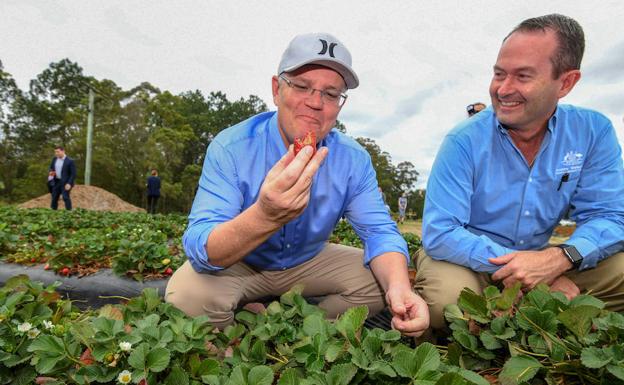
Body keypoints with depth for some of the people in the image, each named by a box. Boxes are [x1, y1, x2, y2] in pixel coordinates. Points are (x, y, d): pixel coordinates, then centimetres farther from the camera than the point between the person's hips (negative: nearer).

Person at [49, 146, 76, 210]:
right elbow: (51, 168, 18)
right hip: (56, 182, 6)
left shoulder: (70, 161, -11)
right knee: (54, 198, 9)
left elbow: (73, 174, -12)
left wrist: (69, 183, -21)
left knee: (65, 197, -13)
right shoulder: (54, 159, 8)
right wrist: (50, 172, -6)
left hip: (65, 183, -6)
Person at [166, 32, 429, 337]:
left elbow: (379, 231, -14)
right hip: (236, 265, -2)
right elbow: (200, 249, -34)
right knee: (188, 294, -31)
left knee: (382, 281, -13)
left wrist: (399, 287, -36)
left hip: (308, 262, 3)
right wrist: (265, 217, -56)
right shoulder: (230, 148, -26)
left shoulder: (353, 159, -14)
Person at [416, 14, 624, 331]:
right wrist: (531, 270, -30)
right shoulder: (464, 143, -18)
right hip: (468, 260, -3)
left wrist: (559, 258, -29)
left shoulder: (594, 132, -6)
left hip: (541, 257, 4)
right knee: (447, 297, -34)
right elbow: (439, 233, -23)